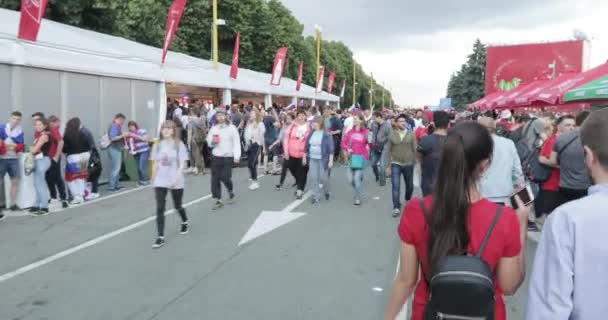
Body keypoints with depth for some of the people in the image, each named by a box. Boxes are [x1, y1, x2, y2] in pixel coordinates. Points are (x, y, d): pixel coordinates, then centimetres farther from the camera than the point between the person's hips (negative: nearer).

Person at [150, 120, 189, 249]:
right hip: (160, 182, 3)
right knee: (160, 209, -7)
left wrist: (176, 177, -23)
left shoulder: (179, 144, -7)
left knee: (177, 206, 13)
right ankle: (160, 237, -3)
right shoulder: (157, 145, 5)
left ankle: (185, 223, 45)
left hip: (176, 182, -2)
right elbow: (155, 164, 10)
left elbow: (182, 164, -11)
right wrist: (154, 180, 9)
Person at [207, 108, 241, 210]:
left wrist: (237, 156, -15)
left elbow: (236, 143, -7)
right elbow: (209, 142, 15)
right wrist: (212, 142, -9)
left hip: (228, 157, -4)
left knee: (225, 177, -6)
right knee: (215, 179, 1)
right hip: (216, 157, 4)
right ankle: (218, 201, 10)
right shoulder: (213, 128, 8)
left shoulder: (231, 128, -4)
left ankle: (231, 192, 25)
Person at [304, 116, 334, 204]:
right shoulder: (311, 134, 7)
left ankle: (327, 192, 30)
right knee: (313, 178, -1)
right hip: (312, 159, 4)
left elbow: (331, 148, -8)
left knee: (323, 177, 2)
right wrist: (305, 157, 13)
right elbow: (307, 146, 14)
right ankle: (316, 196, 7)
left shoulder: (326, 134, -8)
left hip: (323, 159, -4)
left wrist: (331, 160, -12)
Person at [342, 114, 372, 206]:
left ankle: (358, 198, 5)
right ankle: (359, 192, 35)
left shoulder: (366, 132, -5)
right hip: (352, 157, 5)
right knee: (351, 179, 7)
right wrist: (347, 149, -10)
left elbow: (370, 145, -5)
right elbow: (343, 143, 8)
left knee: (357, 178, -10)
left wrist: (369, 141, -26)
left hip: (361, 158, -4)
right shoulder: (350, 132, 6)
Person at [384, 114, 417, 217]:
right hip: (395, 164, -1)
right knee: (396, 187, -8)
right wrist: (388, 166, -2)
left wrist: (415, 163, -2)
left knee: (409, 186, 14)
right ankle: (396, 208, -2)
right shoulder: (392, 135, -1)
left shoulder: (411, 135, -2)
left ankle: (408, 201, 42)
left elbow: (415, 150, 1)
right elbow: (388, 151, 1)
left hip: (408, 164, 1)